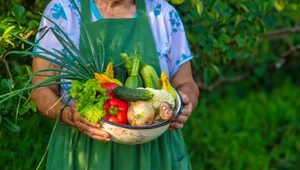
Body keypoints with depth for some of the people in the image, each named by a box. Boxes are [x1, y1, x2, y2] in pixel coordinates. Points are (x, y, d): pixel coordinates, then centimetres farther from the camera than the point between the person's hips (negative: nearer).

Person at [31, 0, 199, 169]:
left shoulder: (165, 14, 1)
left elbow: (186, 85, 7)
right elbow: (41, 90, -7)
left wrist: (183, 103, -17)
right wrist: (68, 114, -28)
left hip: (153, 153, 2)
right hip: (84, 154, -1)